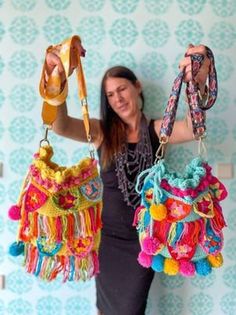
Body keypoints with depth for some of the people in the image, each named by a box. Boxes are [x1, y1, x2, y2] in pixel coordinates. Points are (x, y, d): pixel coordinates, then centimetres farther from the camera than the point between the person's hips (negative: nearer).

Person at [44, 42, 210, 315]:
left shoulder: (157, 130, -5)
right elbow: (60, 126, -23)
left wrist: (198, 85, -47)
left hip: (144, 237, -1)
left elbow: (193, 129, -26)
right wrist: (57, 80, -43)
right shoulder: (102, 131, -4)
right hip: (108, 235, 1)